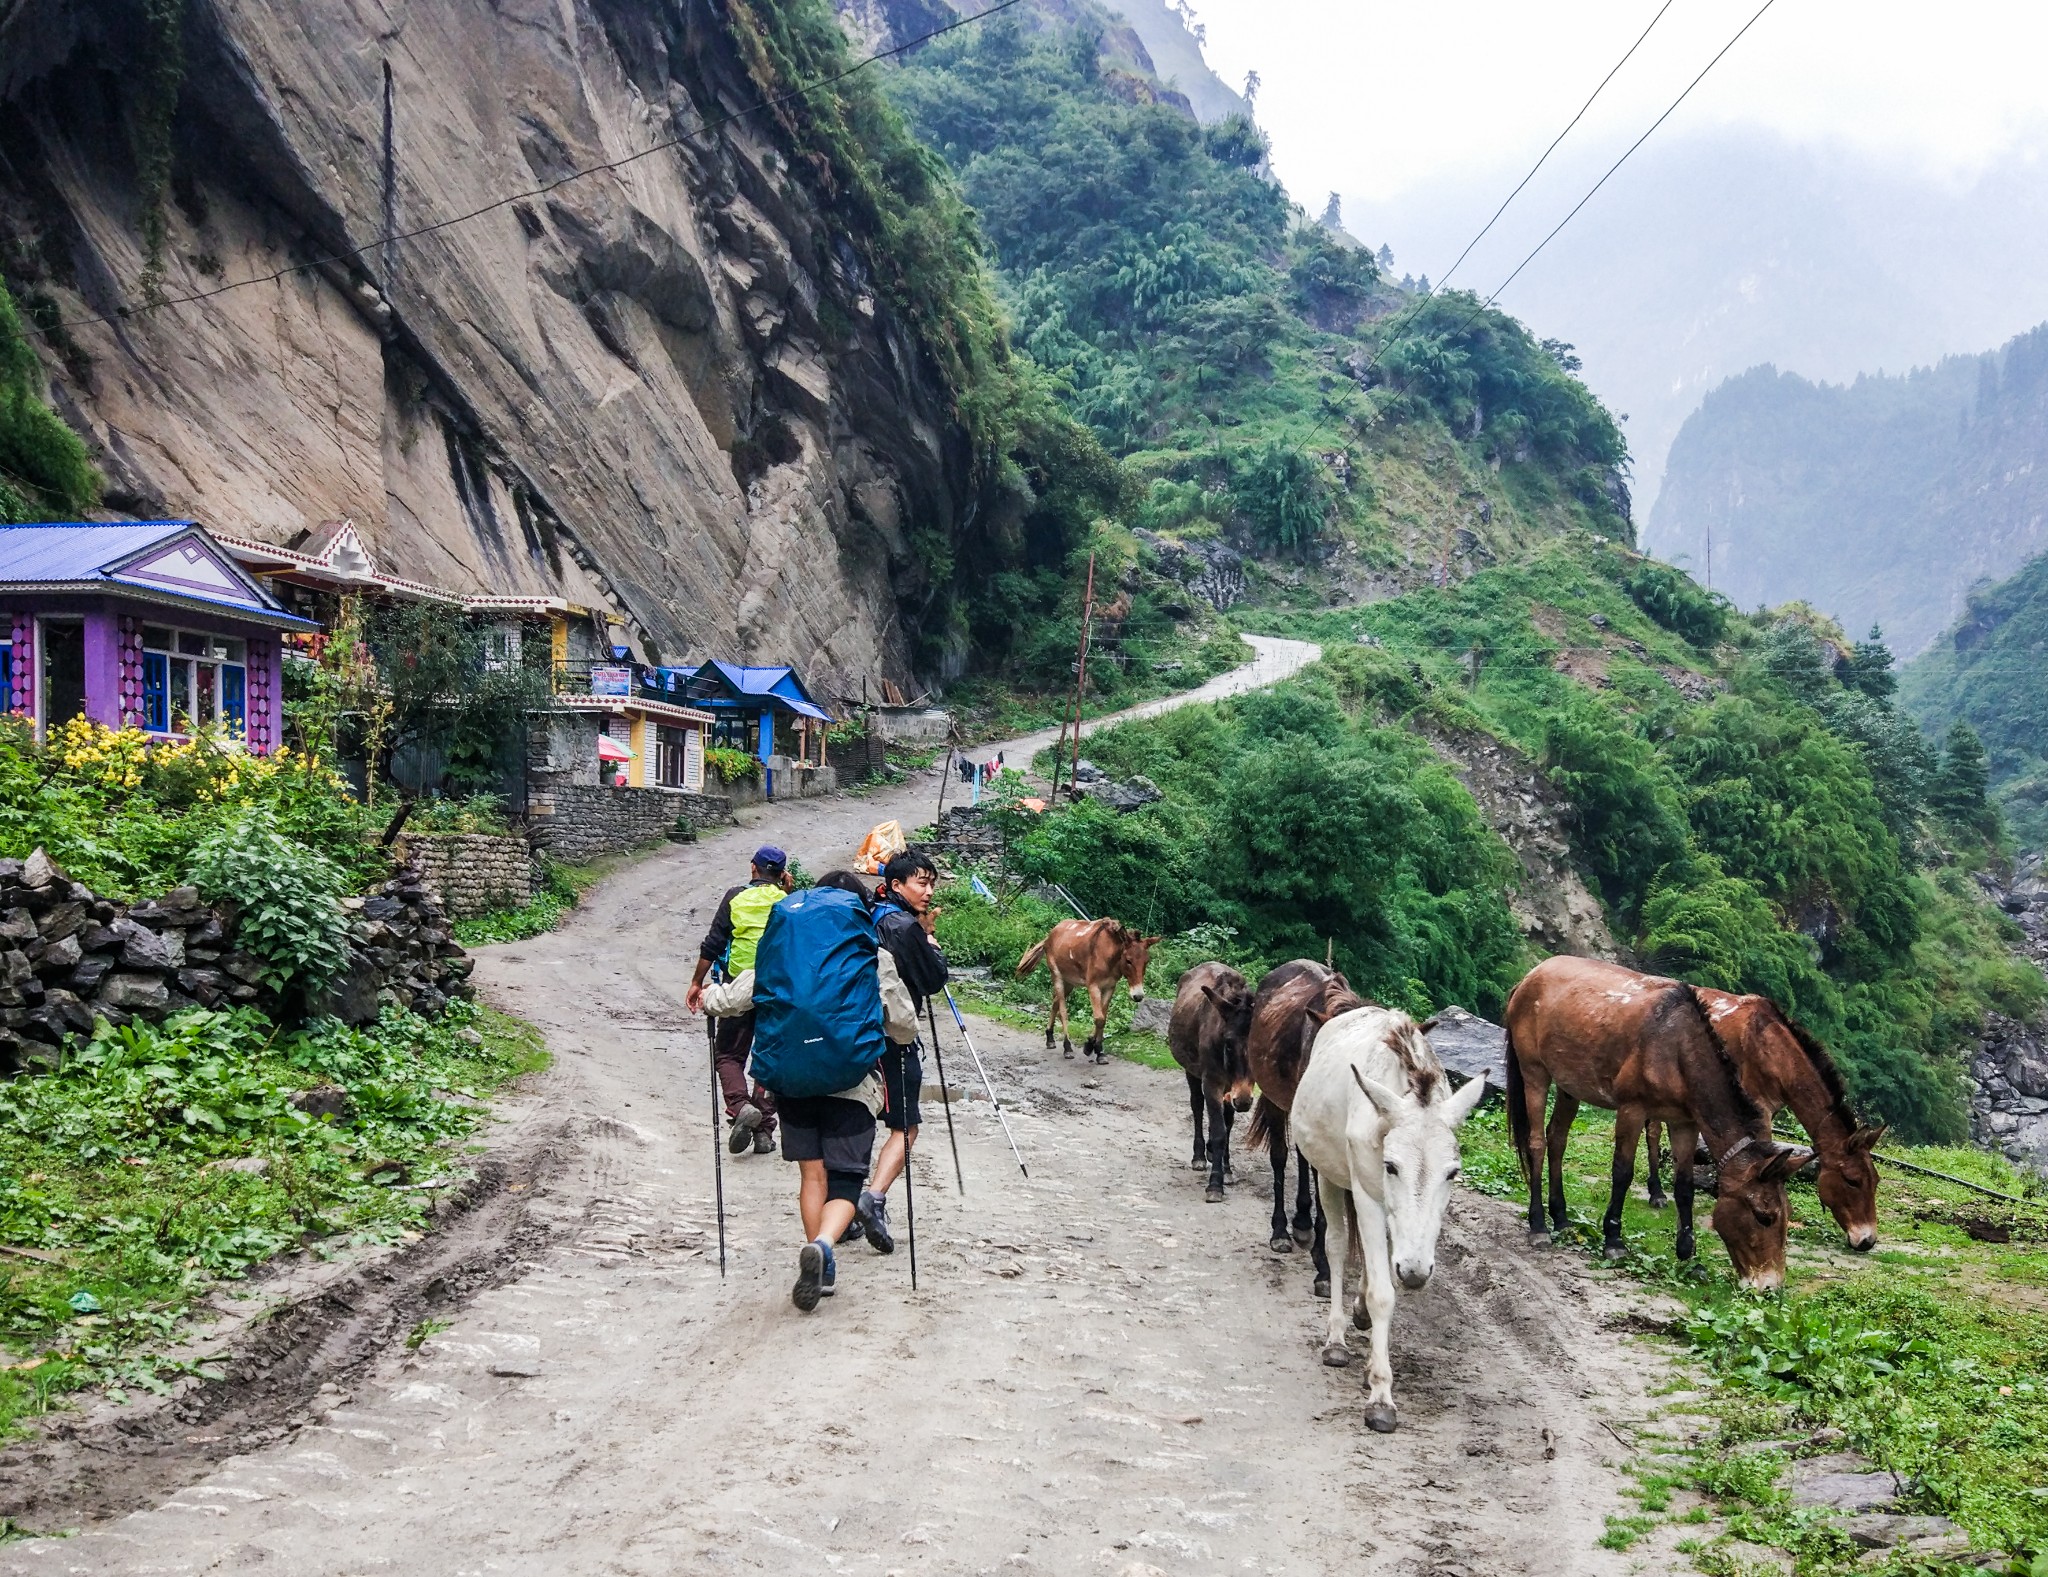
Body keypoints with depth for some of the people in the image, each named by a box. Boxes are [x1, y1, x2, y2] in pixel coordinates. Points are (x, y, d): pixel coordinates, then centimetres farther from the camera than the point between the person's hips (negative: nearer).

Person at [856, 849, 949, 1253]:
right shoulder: (907, 927, -13)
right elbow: (935, 980, -6)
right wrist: (930, 939, 8)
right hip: (893, 1038, -8)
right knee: (905, 1127, -3)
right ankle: (874, 1198, -22)